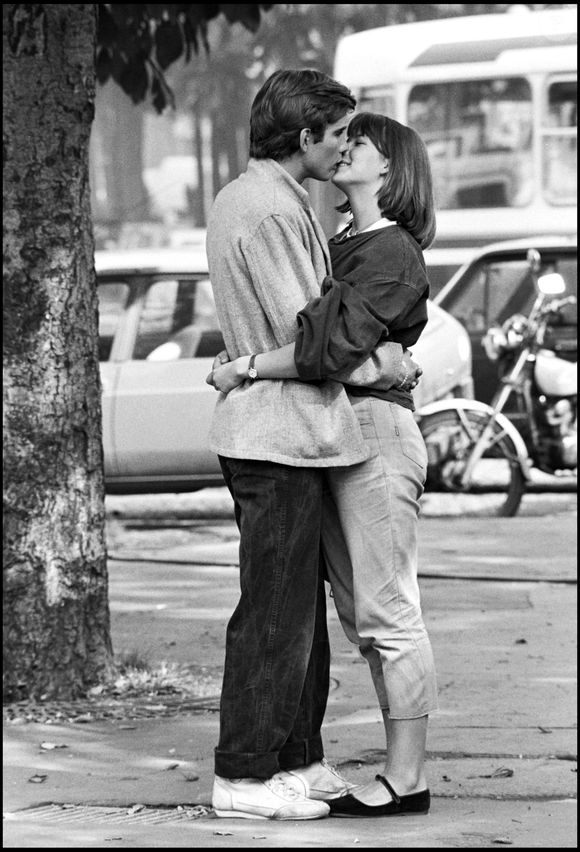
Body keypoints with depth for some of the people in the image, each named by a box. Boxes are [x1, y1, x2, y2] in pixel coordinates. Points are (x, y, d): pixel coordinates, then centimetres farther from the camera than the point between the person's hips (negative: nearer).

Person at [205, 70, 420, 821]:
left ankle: (297, 761, 22)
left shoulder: (237, 199, 16)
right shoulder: (273, 212, -17)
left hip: (274, 431, 11)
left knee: (301, 609, 16)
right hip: (281, 434, -11)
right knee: (274, 612, -6)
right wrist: (381, 363, -5)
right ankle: (243, 777, -3)